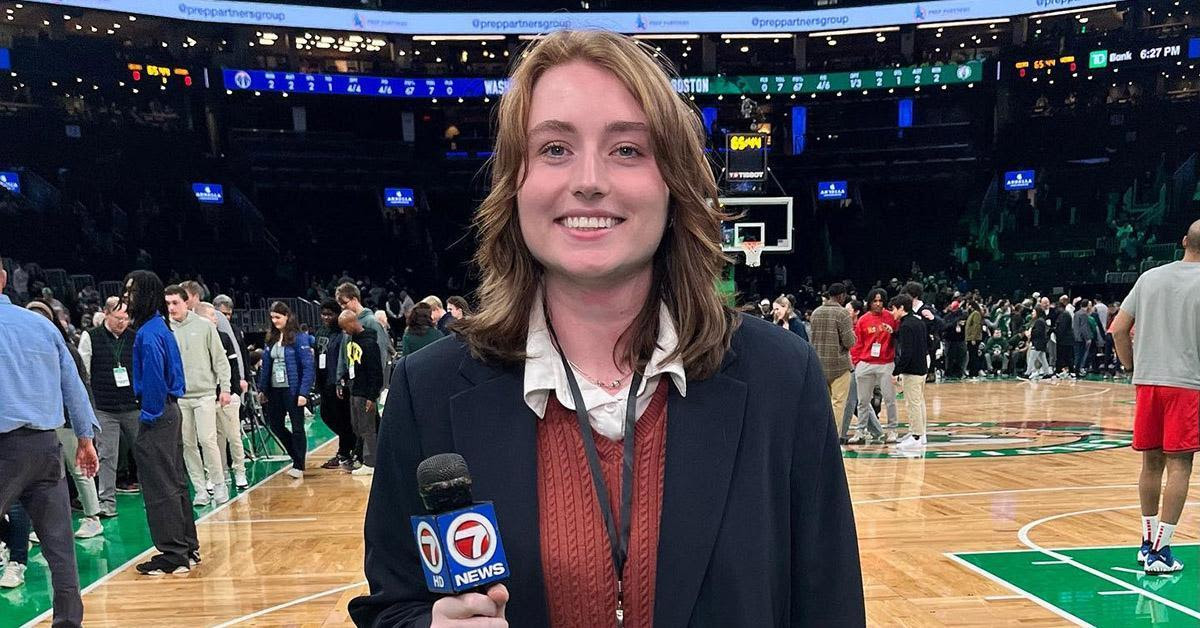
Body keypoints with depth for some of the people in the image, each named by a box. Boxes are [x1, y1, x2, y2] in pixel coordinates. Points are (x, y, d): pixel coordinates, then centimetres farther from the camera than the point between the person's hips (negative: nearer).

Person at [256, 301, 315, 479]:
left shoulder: (299, 337, -11)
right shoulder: (271, 338, 9)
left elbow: (308, 367, -15)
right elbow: (265, 365, 12)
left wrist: (303, 392, -20)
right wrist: (262, 389, 8)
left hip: (293, 390, -7)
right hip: (275, 389, 7)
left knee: (297, 427, 3)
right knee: (275, 425, 12)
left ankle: (299, 466, 15)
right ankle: (297, 455, 30)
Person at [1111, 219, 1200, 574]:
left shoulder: (1150, 277, 8)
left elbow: (1118, 328, 6)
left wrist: (1130, 365, 16)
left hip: (1147, 381, 5)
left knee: (1151, 463, 14)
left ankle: (1148, 543, 23)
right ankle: (1160, 551, -2)